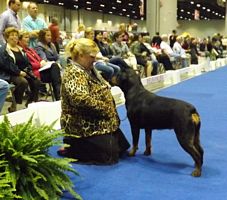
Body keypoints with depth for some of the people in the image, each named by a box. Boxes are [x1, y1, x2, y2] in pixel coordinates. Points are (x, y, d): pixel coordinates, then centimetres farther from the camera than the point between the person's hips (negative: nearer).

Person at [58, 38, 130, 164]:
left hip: (97, 121, 11)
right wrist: (105, 109, -23)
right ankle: (70, 149, 4)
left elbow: (102, 90, 25)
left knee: (121, 147, 16)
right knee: (109, 155, -11)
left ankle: (76, 145, 20)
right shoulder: (74, 73, -20)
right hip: (84, 126, -10)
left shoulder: (89, 70, 11)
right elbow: (81, 98, -36)